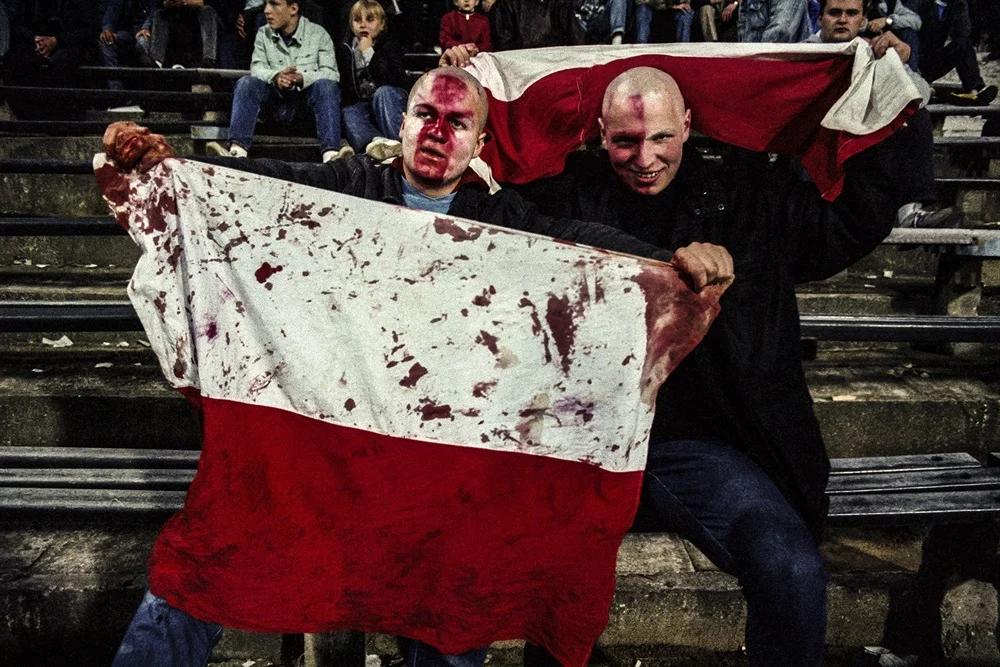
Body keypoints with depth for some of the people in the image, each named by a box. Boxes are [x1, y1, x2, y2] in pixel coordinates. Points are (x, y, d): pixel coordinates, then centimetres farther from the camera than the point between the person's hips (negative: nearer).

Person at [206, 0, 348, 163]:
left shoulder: (318, 34, 3)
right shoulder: (263, 34, 12)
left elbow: (331, 74, -9)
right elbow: (257, 68, -1)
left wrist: (302, 78, -28)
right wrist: (275, 77, -25)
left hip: (307, 99, -2)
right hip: (276, 101, 2)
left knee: (326, 86, -31)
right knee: (246, 83, -22)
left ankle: (330, 153, -48)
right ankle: (237, 149, -38)